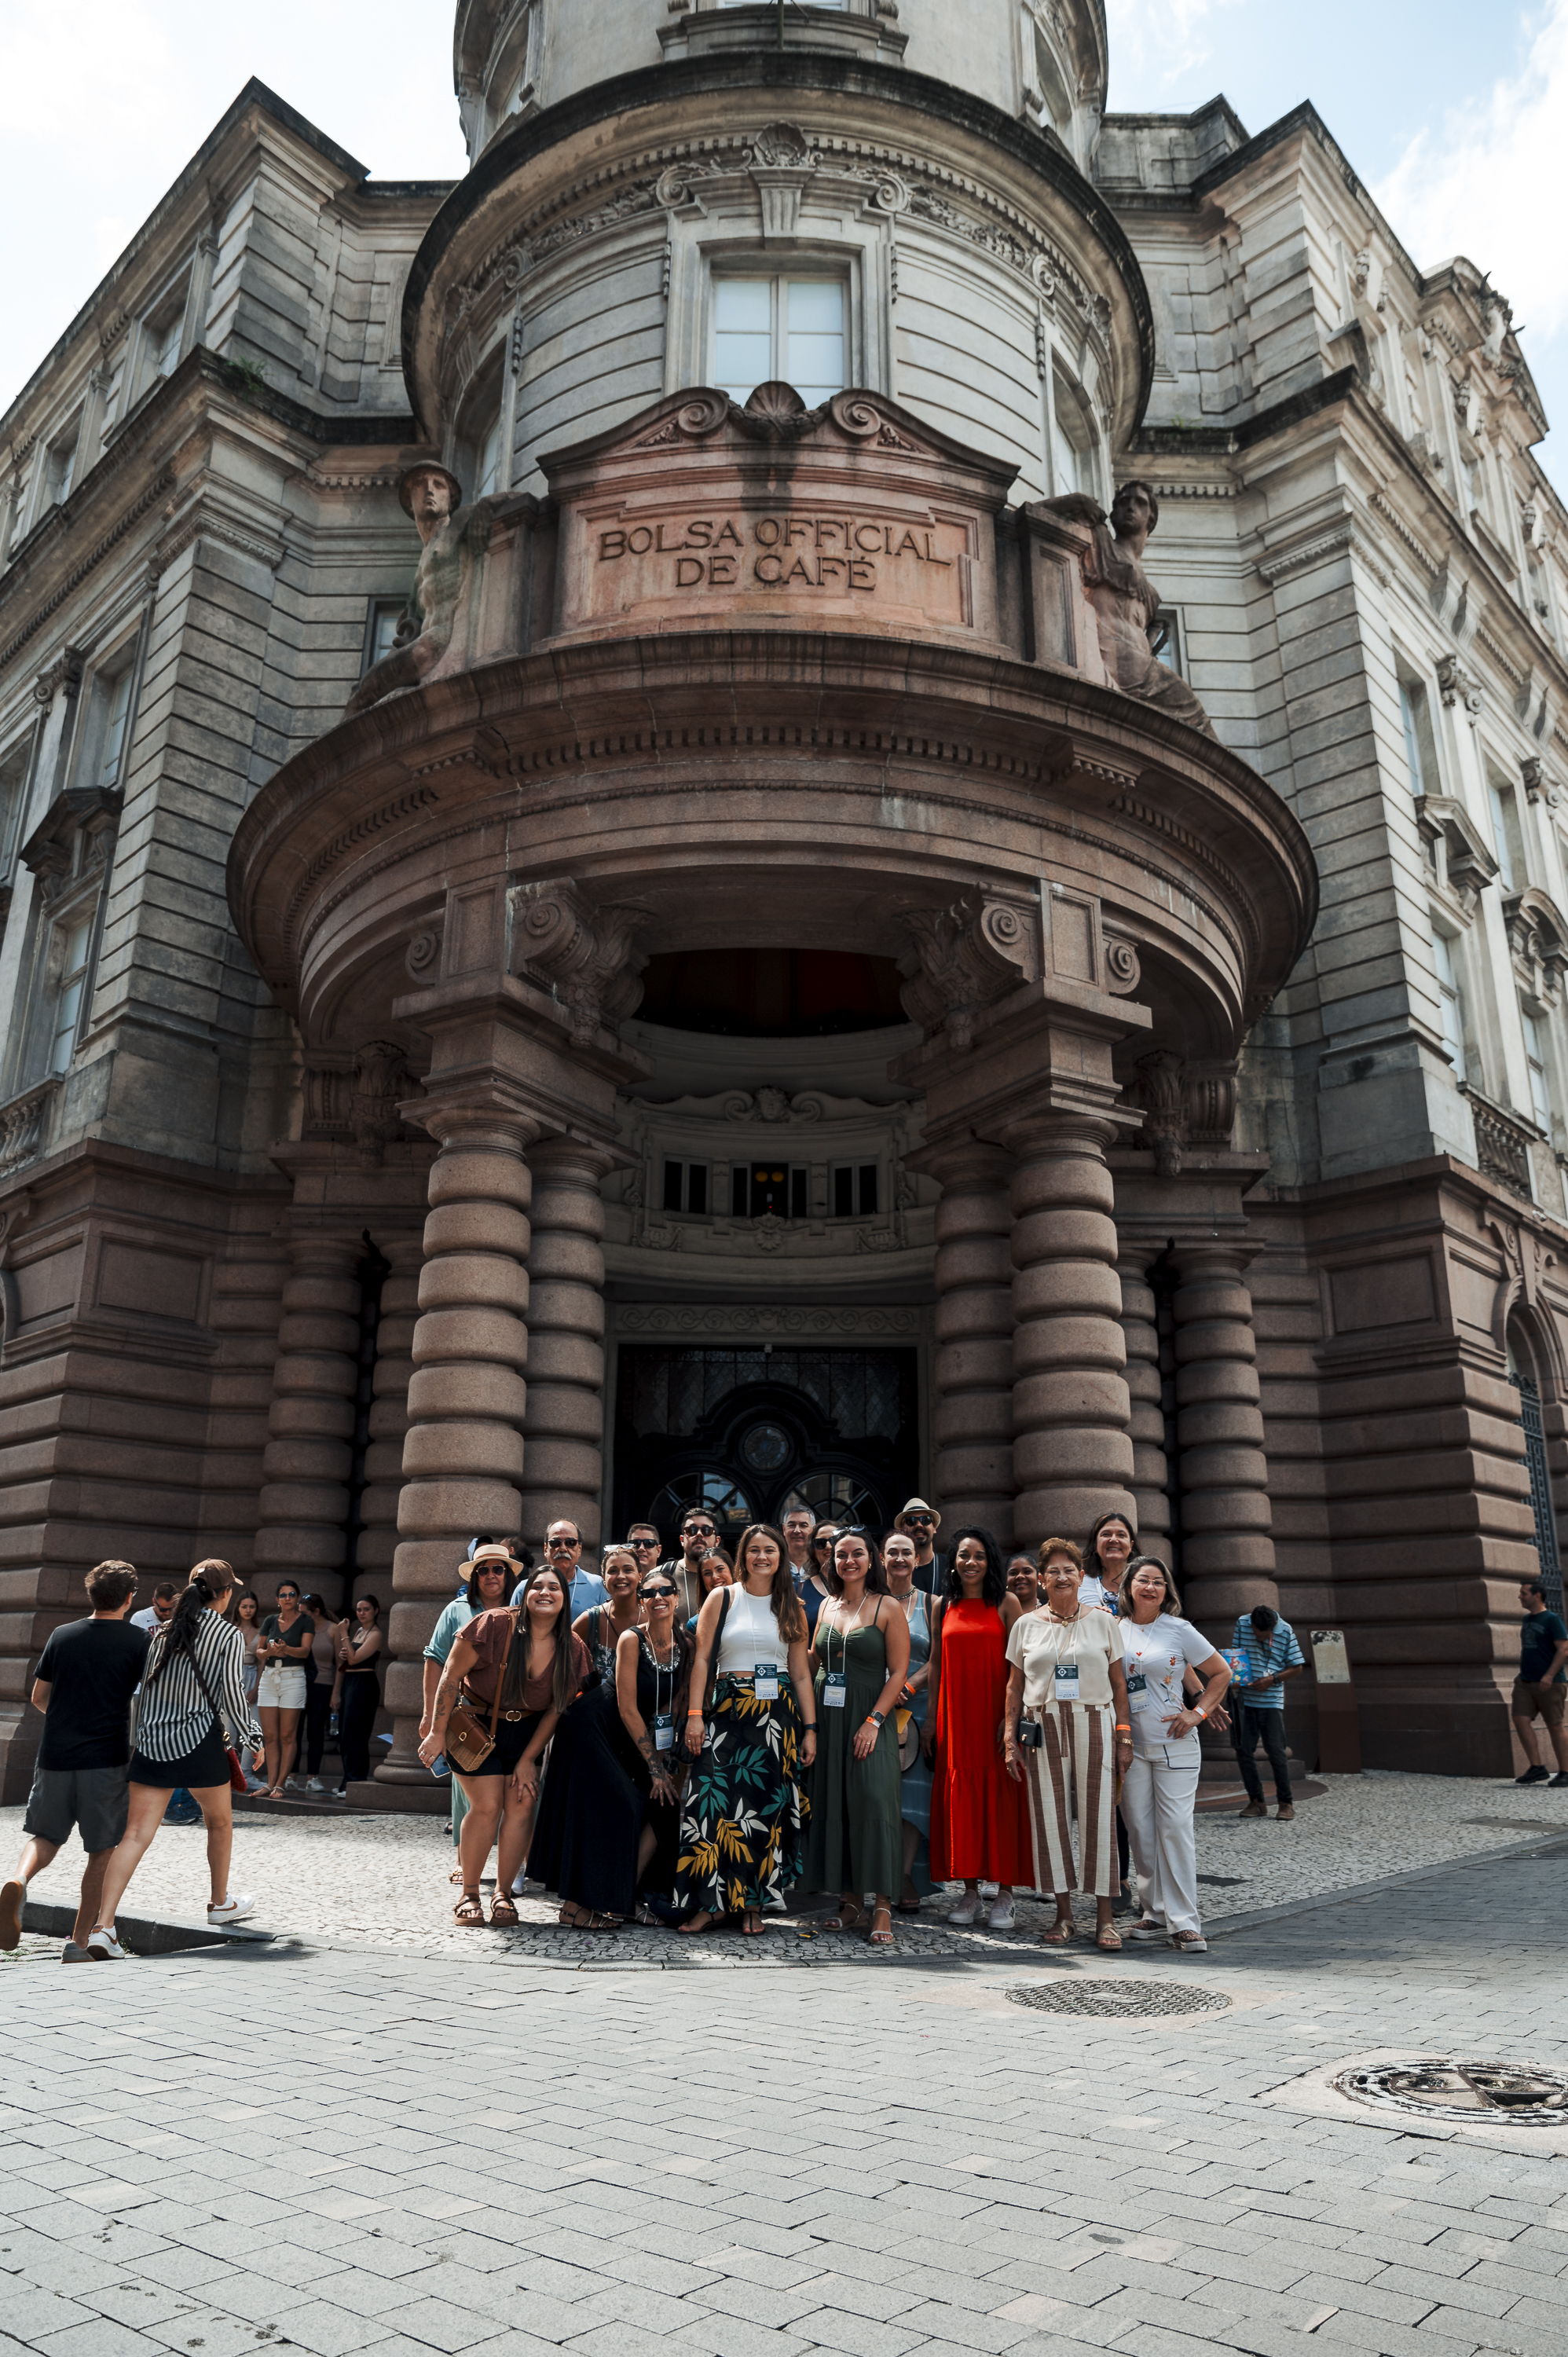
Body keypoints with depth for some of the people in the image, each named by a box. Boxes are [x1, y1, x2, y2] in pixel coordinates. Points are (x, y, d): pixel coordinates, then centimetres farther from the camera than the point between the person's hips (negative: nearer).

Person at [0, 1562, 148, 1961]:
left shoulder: (61, 1636, 6)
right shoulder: (138, 1640, -5)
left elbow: (39, 1698, 13)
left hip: (55, 1756, 3)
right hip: (107, 1759, -3)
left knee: (44, 1835, 20)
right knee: (102, 1851, 9)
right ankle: (78, 1943, 9)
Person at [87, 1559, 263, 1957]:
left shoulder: (164, 1630, 10)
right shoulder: (229, 1634, -6)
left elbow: (147, 1685, 14)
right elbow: (231, 1693, -11)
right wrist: (252, 1736, 1)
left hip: (151, 1743, 4)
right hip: (199, 1742, -4)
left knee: (135, 1834, 0)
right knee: (219, 1821, 19)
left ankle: (102, 1927, -11)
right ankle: (221, 1902, 34)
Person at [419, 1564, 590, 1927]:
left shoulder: (573, 1651, -11)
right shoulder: (493, 1626, -23)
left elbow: (557, 1709, -2)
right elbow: (451, 1676, -15)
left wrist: (527, 1760, -4)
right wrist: (437, 1733, -13)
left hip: (527, 1732, 4)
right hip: (475, 1725, -3)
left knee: (521, 1804, -7)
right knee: (487, 1806, -10)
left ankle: (503, 1894, 9)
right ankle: (469, 1895, 8)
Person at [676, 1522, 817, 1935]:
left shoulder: (792, 1608, 10)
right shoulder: (721, 1599, 5)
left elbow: (801, 1673, 11)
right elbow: (701, 1658, 1)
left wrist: (810, 1728, 5)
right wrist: (695, 1714, -8)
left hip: (777, 1714, 1)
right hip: (727, 1711, -1)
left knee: (765, 1806, 0)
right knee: (716, 1802, -10)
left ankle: (752, 1903, 10)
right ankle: (713, 1900, 0)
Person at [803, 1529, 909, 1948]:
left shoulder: (887, 1608, -2)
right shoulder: (827, 1606, 12)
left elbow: (898, 1671, -6)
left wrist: (874, 1720, -14)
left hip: (868, 1719, -5)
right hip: (828, 1717, 5)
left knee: (873, 1804, -11)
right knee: (832, 1806, 5)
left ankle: (882, 1908, -6)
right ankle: (849, 1900, 15)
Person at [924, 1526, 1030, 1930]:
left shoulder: (1006, 1604, -1)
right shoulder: (943, 1606, 10)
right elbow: (936, 1663, 12)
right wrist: (932, 1717, 9)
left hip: (995, 1714, -3)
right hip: (954, 1715, 3)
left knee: (1000, 1798, -1)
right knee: (959, 1798, 5)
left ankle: (1005, 1895, 8)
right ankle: (970, 1893, 15)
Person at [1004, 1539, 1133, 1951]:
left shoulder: (1104, 1622, 6)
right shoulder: (1026, 1625, 7)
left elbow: (1119, 1683, 7)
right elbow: (1014, 1687, 9)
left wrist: (1124, 1737, 1)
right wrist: (1011, 1739, 3)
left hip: (1095, 1725, -1)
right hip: (1043, 1729, 1)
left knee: (1098, 1818, -2)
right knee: (1050, 1819, 2)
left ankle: (1104, 1918, 7)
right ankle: (1064, 1916, 13)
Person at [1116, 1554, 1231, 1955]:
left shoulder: (1179, 1630, -2)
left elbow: (1221, 1672, 5)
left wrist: (1197, 1713, -3)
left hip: (1175, 1745, -2)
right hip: (1130, 1745, 3)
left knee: (1175, 1828, -7)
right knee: (1140, 1830, 5)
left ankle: (1184, 1922, -1)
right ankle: (1155, 1914, 18)